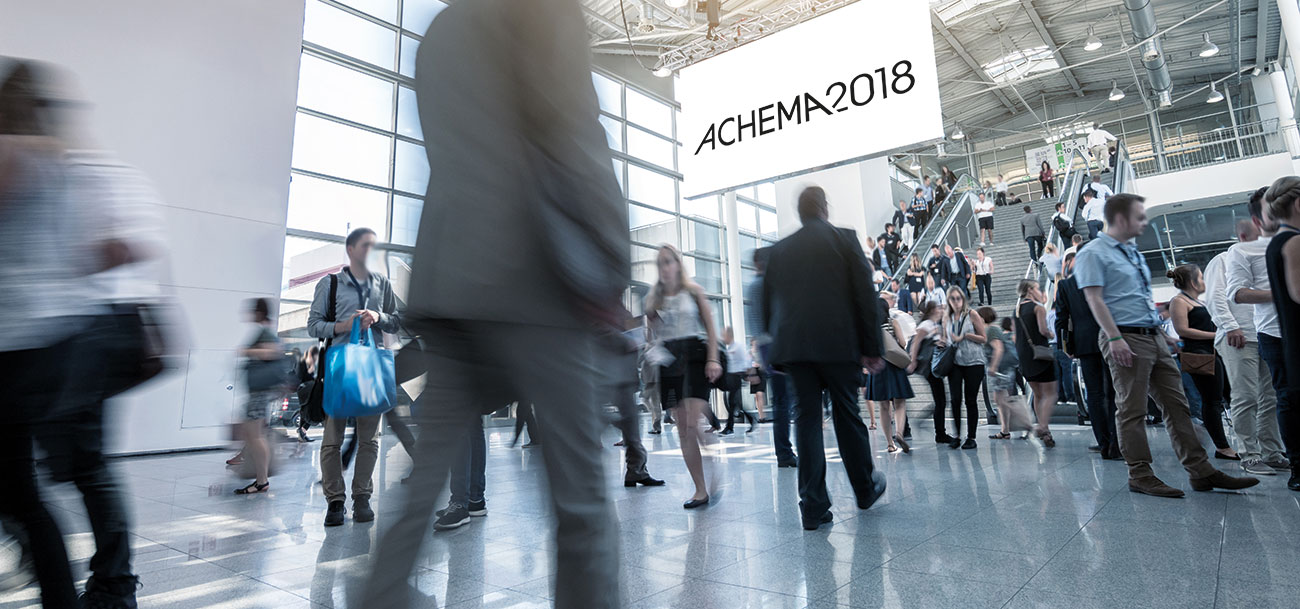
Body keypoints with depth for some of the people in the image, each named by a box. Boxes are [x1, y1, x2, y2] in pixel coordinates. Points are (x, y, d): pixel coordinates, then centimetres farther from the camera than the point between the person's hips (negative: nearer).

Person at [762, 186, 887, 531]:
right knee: (847, 415, 11)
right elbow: (866, 296, -2)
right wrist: (873, 348, 2)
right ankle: (866, 489, 30)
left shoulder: (780, 250, 12)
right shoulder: (844, 239, 3)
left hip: (792, 346, 2)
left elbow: (767, 303, 12)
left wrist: (777, 345, 18)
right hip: (838, 343, -2)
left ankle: (813, 507, 6)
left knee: (807, 417, 5)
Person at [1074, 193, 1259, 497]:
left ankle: (1201, 472, 16)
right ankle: (1140, 475, 4)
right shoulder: (1093, 254, -9)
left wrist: (1162, 332, 22)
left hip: (1154, 337, 9)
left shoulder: (1133, 252, 20)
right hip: (1126, 339, -9)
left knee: (1177, 404, 10)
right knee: (1132, 410, -3)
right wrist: (1115, 338, -23)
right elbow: (1095, 299, -17)